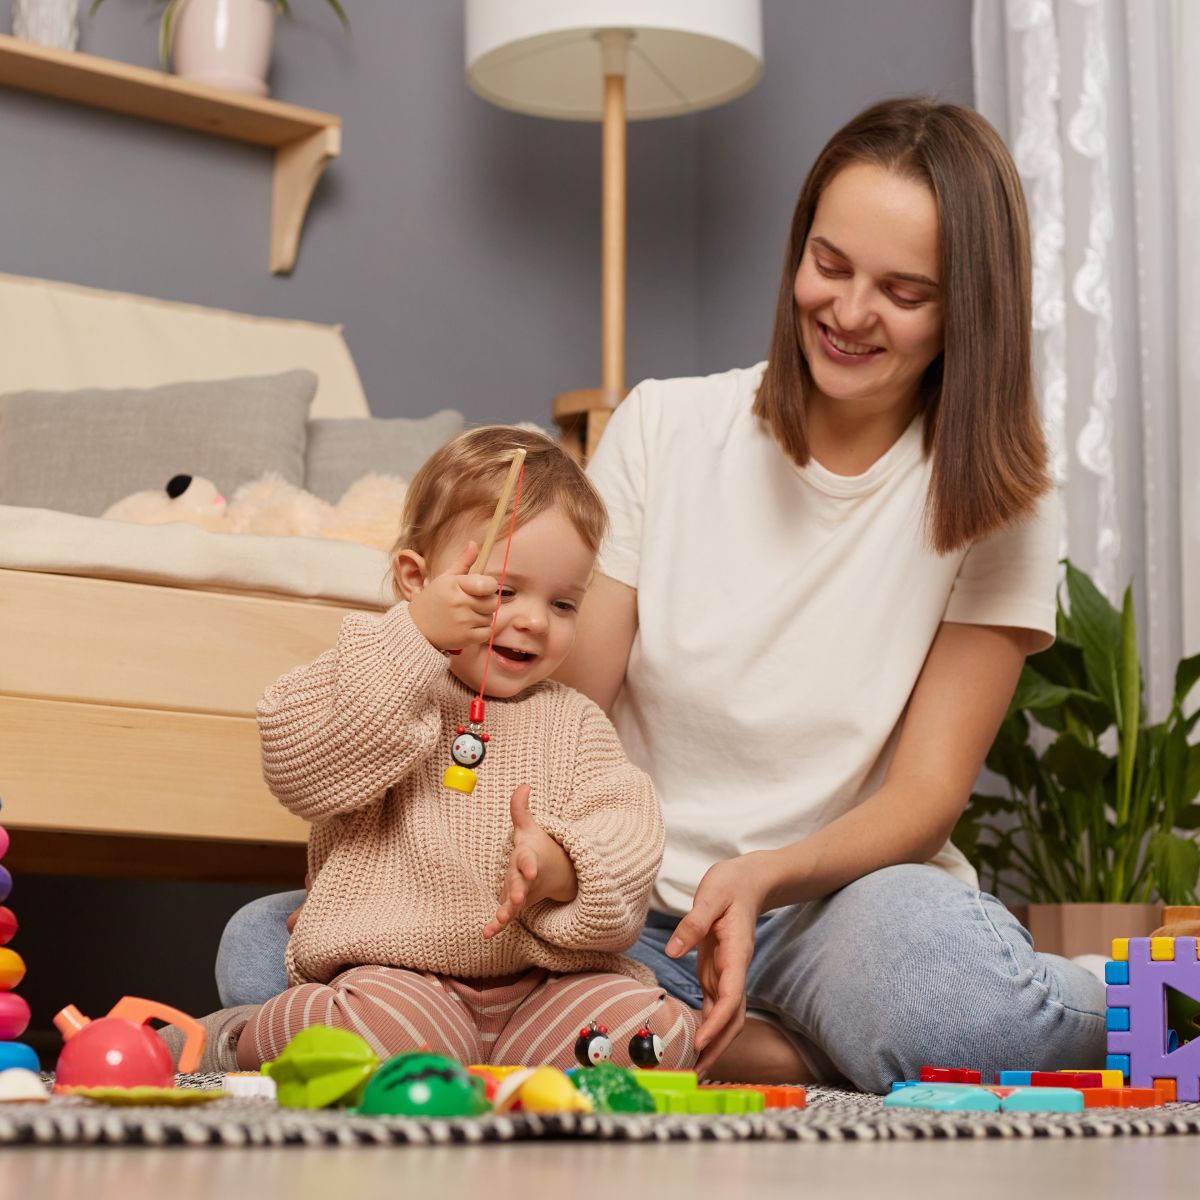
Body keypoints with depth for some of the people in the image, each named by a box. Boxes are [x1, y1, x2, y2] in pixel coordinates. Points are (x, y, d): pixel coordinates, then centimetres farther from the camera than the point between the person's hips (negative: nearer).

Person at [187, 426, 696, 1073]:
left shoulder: (574, 722, 17)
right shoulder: (369, 688, 6)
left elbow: (628, 829, 5)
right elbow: (298, 768, -14)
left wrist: (564, 864, -21)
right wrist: (414, 636, -18)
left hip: (540, 982, 3)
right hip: (396, 973, -3)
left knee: (659, 1031, -22)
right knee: (401, 1029, -35)